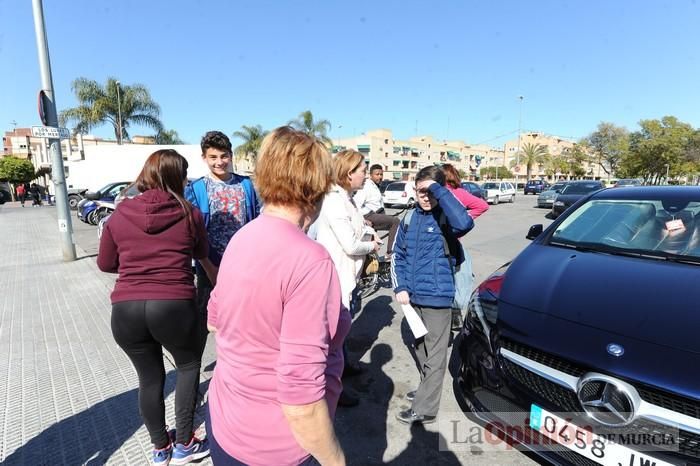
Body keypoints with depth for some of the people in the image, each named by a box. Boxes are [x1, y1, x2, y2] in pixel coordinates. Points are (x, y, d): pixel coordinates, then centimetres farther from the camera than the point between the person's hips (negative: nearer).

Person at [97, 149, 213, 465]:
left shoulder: (119, 215, 4)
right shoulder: (189, 214, -3)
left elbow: (105, 263, 15)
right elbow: (202, 254, 14)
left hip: (126, 309, 3)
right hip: (174, 306, -2)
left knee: (149, 379, 21)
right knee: (189, 365, 23)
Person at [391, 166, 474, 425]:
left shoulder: (445, 219, -12)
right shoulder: (410, 218, 5)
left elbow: (465, 222, -37)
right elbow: (398, 255, 9)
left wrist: (438, 189, -30)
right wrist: (400, 287, -2)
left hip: (437, 297, -6)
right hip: (413, 297, 6)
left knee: (434, 355, 6)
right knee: (421, 349, 23)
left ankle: (424, 409, 19)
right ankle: (426, 390, 43)